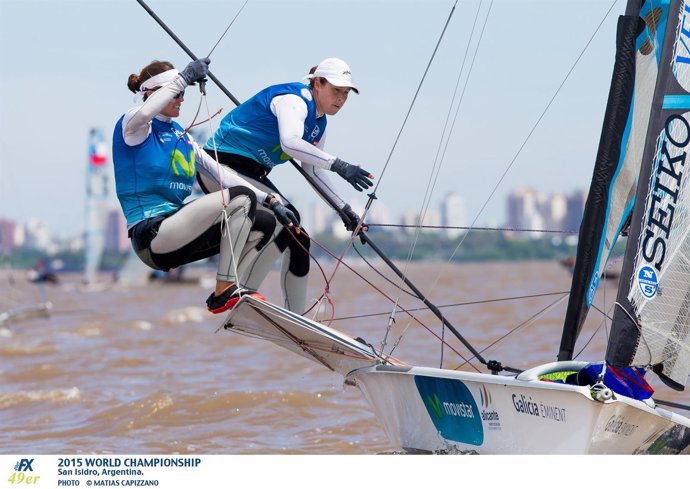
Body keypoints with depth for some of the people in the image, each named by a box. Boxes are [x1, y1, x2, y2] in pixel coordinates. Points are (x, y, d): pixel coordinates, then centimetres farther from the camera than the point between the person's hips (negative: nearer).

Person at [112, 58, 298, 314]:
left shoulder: (181, 136, 19)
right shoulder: (133, 126, -4)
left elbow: (221, 175, 17)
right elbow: (143, 113, -31)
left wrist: (271, 201, 8)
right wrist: (184, 77, -27)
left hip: (174, 230, 9)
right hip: (151, 234, -9)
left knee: (264, 221, 3)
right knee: (241, 199, -20)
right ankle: (225, 291, -20)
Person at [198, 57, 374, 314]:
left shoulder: (319, 126, 11)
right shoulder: (294, 100, -19)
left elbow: (313, 169, 22)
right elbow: (290, 143, -39)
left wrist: (344, 209, 14)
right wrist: (338, 165, -46)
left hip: (252, 174, 10)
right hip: (221, 166, -10)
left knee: (297, 239, 5)